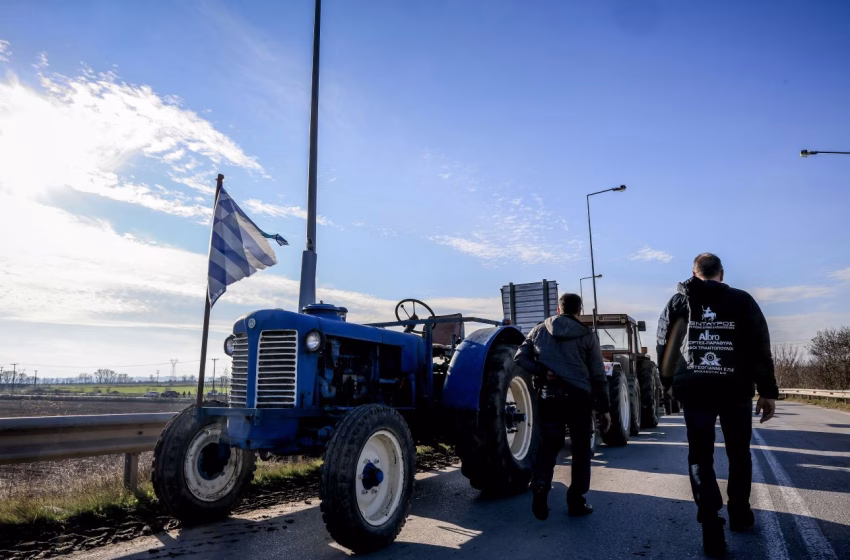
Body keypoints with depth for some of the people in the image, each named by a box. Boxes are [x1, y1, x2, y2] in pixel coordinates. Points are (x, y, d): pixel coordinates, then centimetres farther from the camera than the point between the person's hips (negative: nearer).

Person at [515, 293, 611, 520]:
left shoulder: (539, 330, 7)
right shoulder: (587, 336, 0)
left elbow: (520, 357, 0)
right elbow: (598, 376, 1)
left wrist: (542, 372, -7)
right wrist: (604, 408, 6)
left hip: (549, 396, 2)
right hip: (579, 397, -2)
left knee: (548, 445, 10)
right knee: (581, 449, 11)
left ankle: (539, 488, -10)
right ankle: (576, 501, 13)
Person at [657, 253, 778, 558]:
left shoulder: (679, 302, 5)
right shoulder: (742, 300, 3)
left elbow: (664, 347, 5)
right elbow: (761, 349, 0)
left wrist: (669, 383, 14)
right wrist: (768, 391, 3)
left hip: (694, 390, 0)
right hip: (736, 389, 1)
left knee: (700, 457, 7)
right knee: (739, 454, 21)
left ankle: (712, 530, 0)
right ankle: (739, 515, 33)